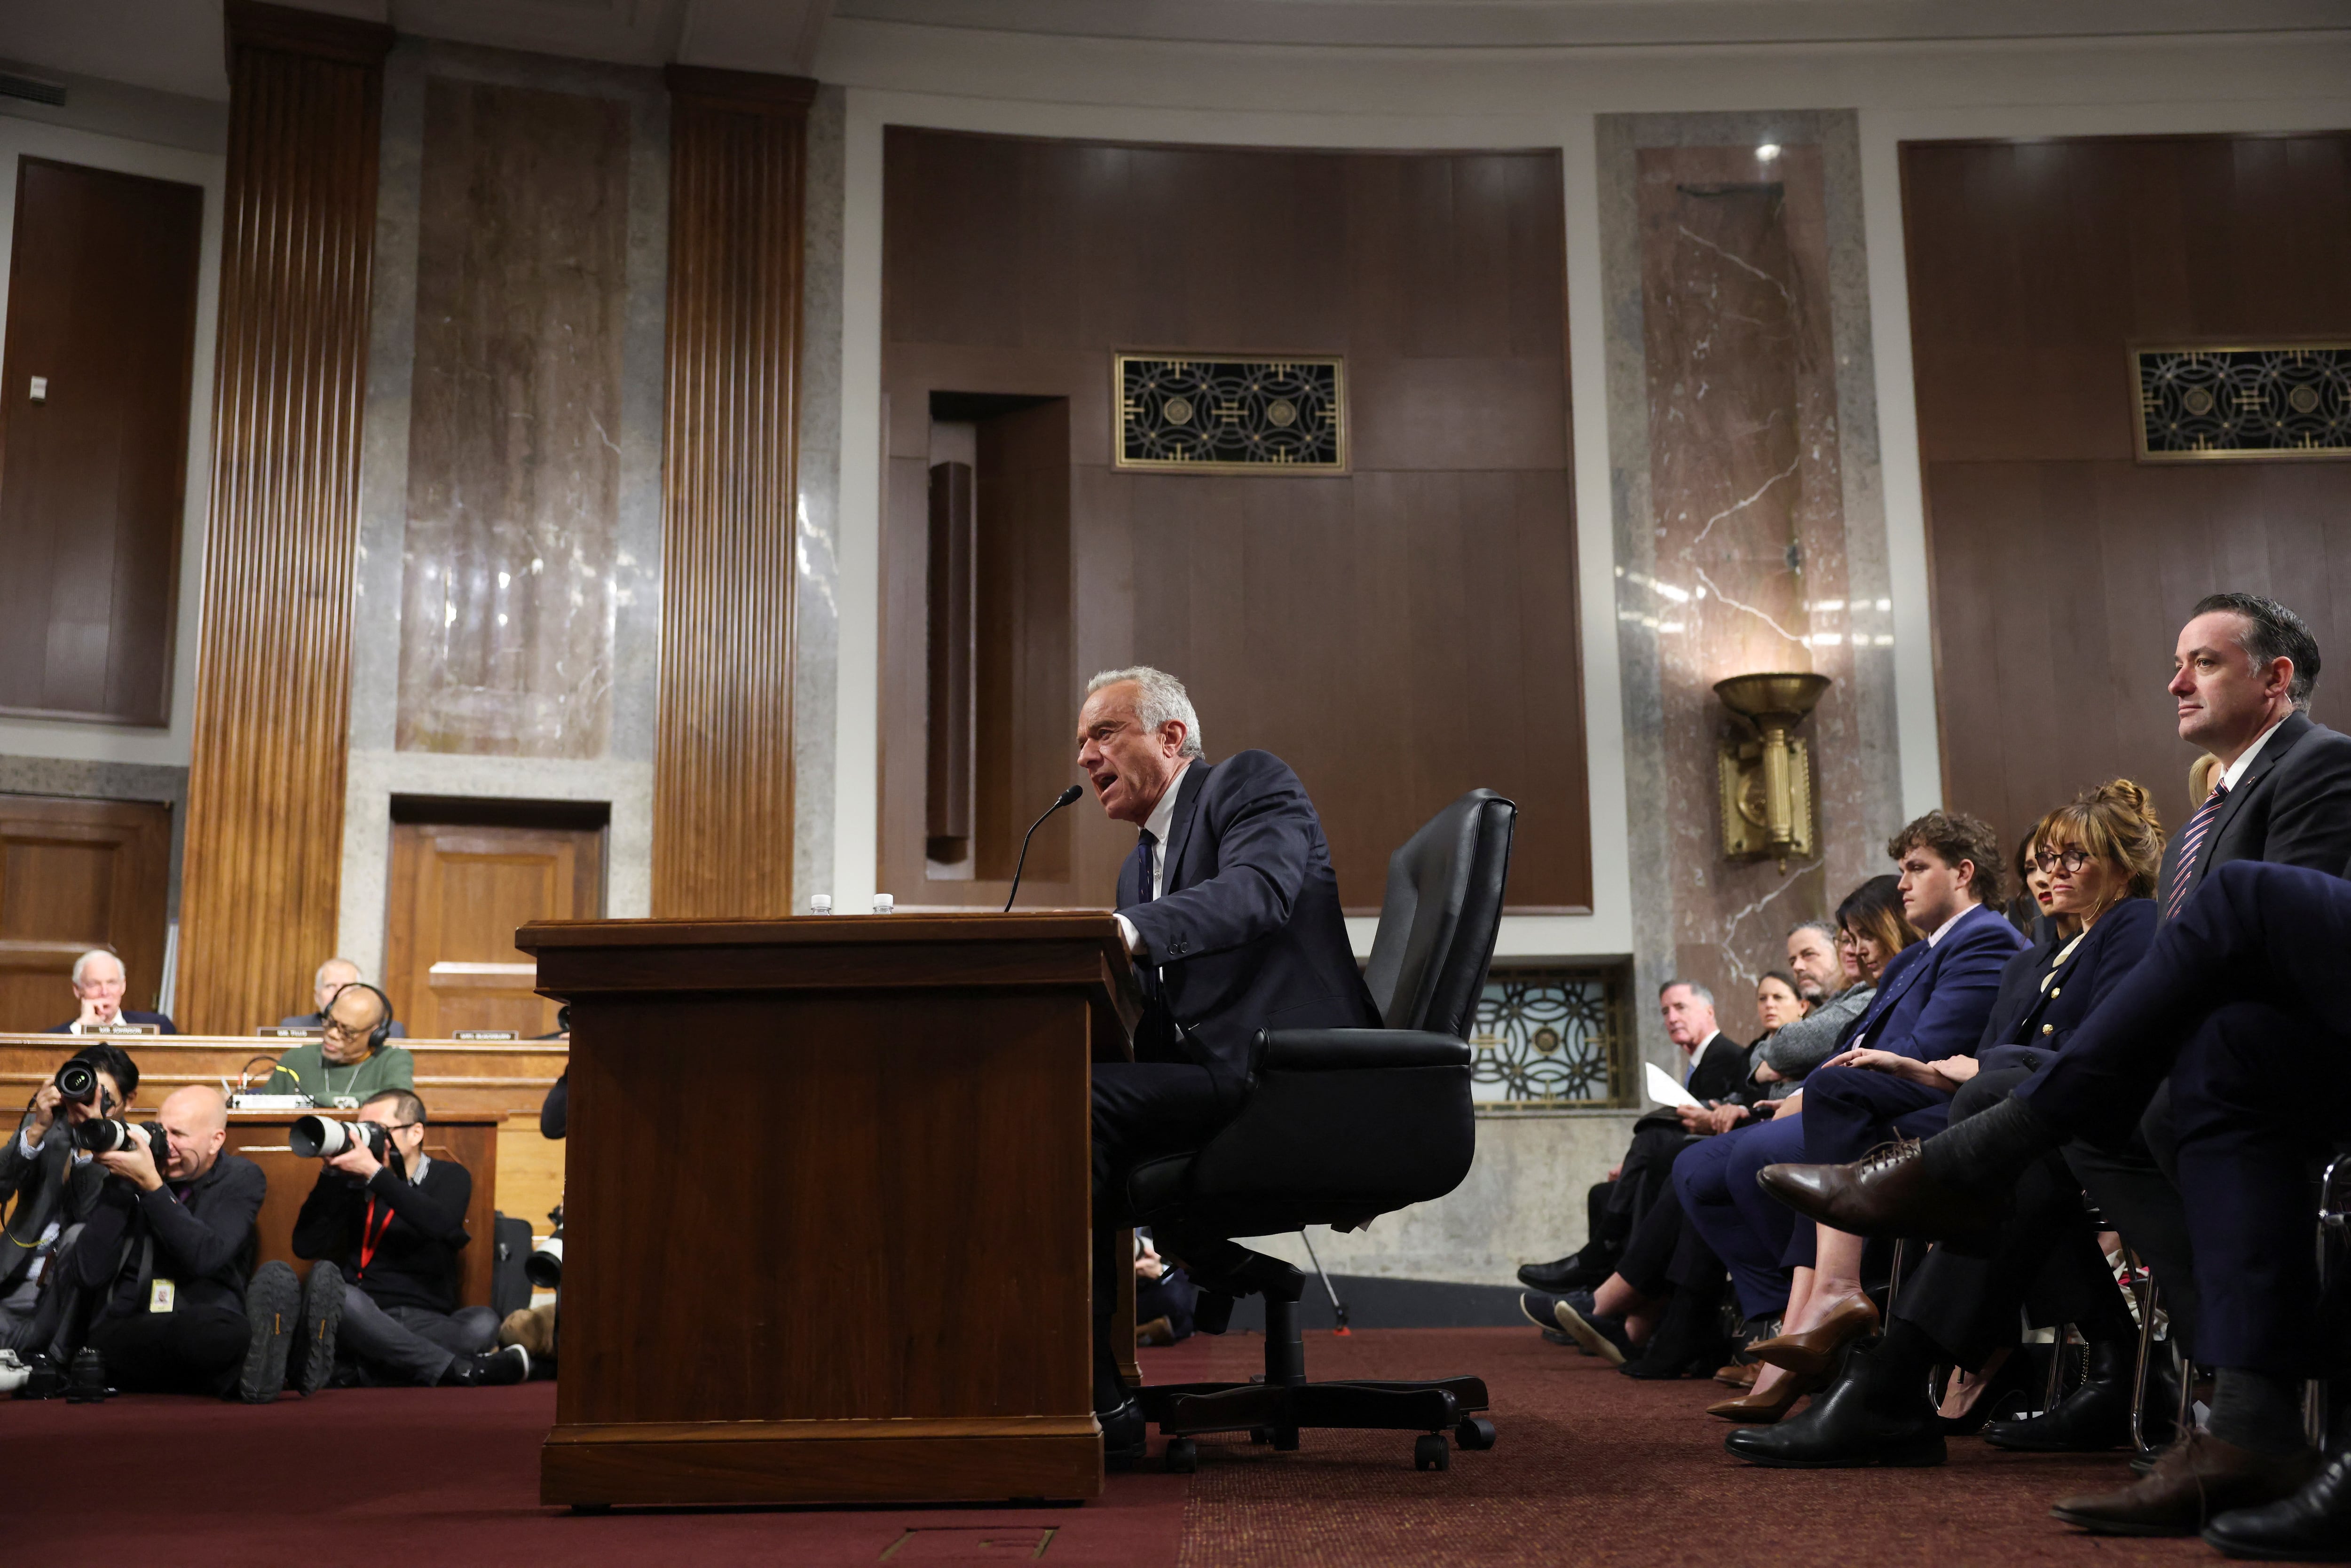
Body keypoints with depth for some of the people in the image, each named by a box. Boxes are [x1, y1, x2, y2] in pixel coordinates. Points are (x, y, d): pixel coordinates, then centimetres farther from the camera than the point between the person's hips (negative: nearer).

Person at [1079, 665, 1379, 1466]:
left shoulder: (1251, 782, 3)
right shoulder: (1139, 864, 27)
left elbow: (1259, 890, -21)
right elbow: (1149, 1026, 18)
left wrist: (1132, 931, -37)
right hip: (1214, 1081, 9)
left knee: (1079, 1105, -26)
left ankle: (1099, 1405, -23)